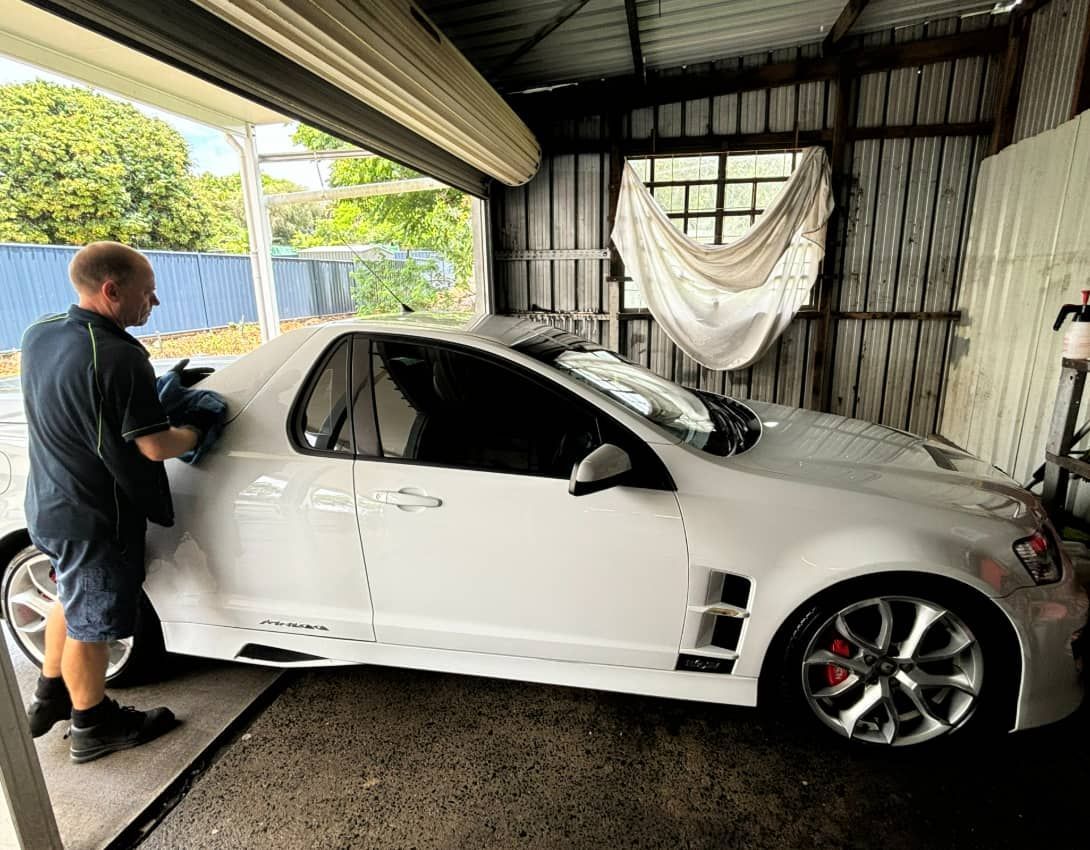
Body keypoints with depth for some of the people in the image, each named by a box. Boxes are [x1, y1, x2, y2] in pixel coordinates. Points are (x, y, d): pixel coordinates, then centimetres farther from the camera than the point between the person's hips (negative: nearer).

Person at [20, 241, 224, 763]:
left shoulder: (38, 334, 0)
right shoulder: (119, 357, -27)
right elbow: (157, 447, -25)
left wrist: (154, 391, 14)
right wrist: (200, 429, -6)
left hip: (48, 504, 9)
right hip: (95, 518, -8)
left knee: (72, 599, 28)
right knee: (91, 624, 10)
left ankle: (49, 699, 45)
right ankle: (94, 727, 30)